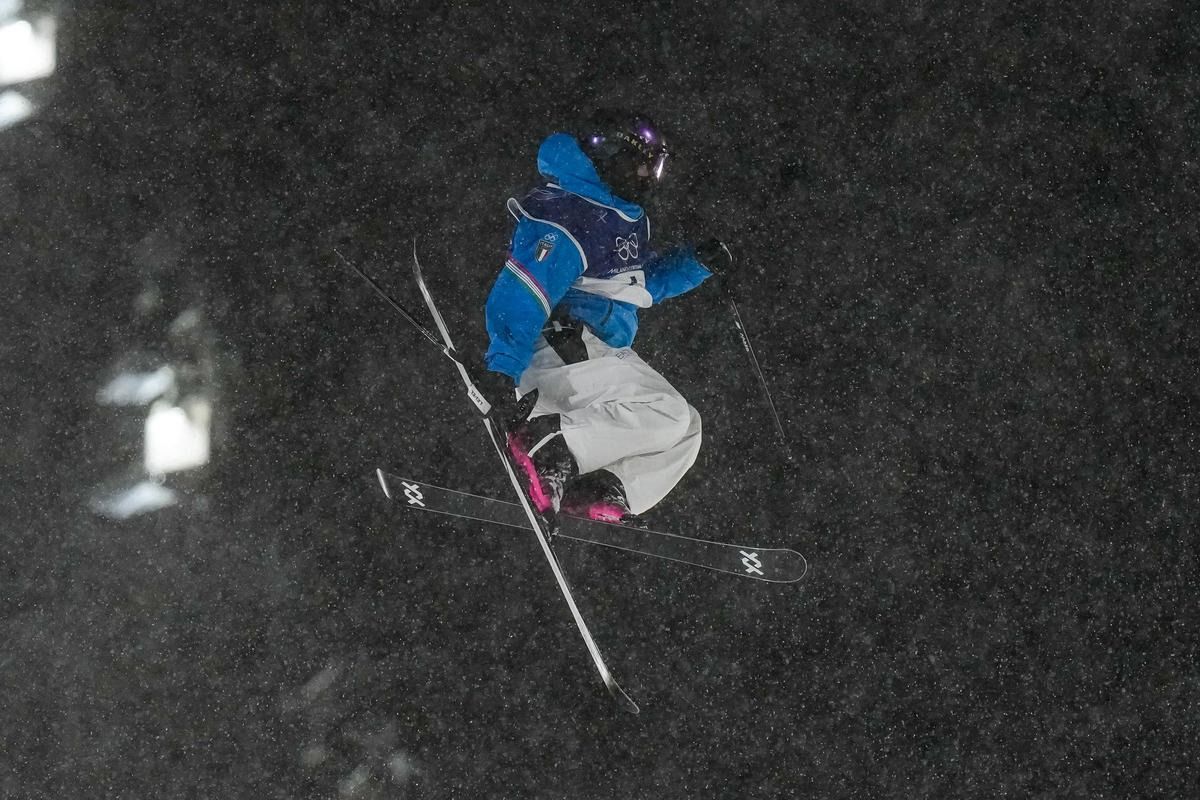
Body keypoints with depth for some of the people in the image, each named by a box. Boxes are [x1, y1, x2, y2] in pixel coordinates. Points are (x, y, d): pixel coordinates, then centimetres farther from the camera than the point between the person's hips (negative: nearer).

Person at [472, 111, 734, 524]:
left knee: (685, 431, 8)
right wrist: (501, 368, -36)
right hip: (564, 347, -10)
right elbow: (522, 292, -25)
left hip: (604, 354, 10)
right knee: (668, 415, -22)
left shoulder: (627, 217, 15)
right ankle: (541, 442, -22)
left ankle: (607, 491, -7)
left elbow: (644, 282, 29)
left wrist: (697, 262, 12)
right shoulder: (567, 218, -17)